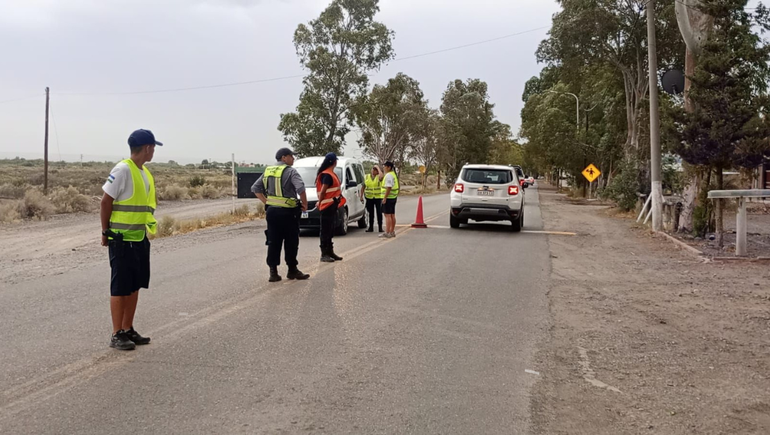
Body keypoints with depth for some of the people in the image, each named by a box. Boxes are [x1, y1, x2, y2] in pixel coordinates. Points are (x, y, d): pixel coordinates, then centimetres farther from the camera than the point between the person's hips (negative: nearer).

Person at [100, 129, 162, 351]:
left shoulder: (145, 173, 11)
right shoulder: (122, 170, -14)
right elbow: (106, 202, -12)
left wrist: (148, 228, 12)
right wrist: (105, 232, -9)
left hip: (140, 238, 8)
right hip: (122, 239, -8)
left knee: (134, 286, 13)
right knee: (120, 288, -1)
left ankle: (128, 330, 23)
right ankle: (117, 335, 6)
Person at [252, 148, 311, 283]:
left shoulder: (268, 171, 11)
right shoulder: (290, 171, -10)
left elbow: (255, 188, 13)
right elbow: (300, 188, -24)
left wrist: (266, 202, 13)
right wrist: (304, 204, -11)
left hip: (271, 211, 6)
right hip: (288, 212, -6)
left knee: (273, 242, 8)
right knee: (291, 242, 6)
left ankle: (273, 272, 7)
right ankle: (292, 270, 14)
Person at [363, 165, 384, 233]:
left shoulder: (379, 177, -2)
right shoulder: (367, 177, 9)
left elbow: (381, 176, -28)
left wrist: (378, 168, -14)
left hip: (378, 197, -3)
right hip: (369, 198, 3)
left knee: (379, 213, -3)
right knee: (371, 213, 8)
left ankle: (380, 227, 4)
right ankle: (371, 227, 15)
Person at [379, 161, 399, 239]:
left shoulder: (388, 175, -16)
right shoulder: (394, 174, 16)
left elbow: (389, 187, -23)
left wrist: (384, 198, -22)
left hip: (388, 197, -10)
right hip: (394, 197, 10)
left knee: (387, 215, -9)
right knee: (392, 215, 12)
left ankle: (387, 233, -10)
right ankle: (392, 232, 17)